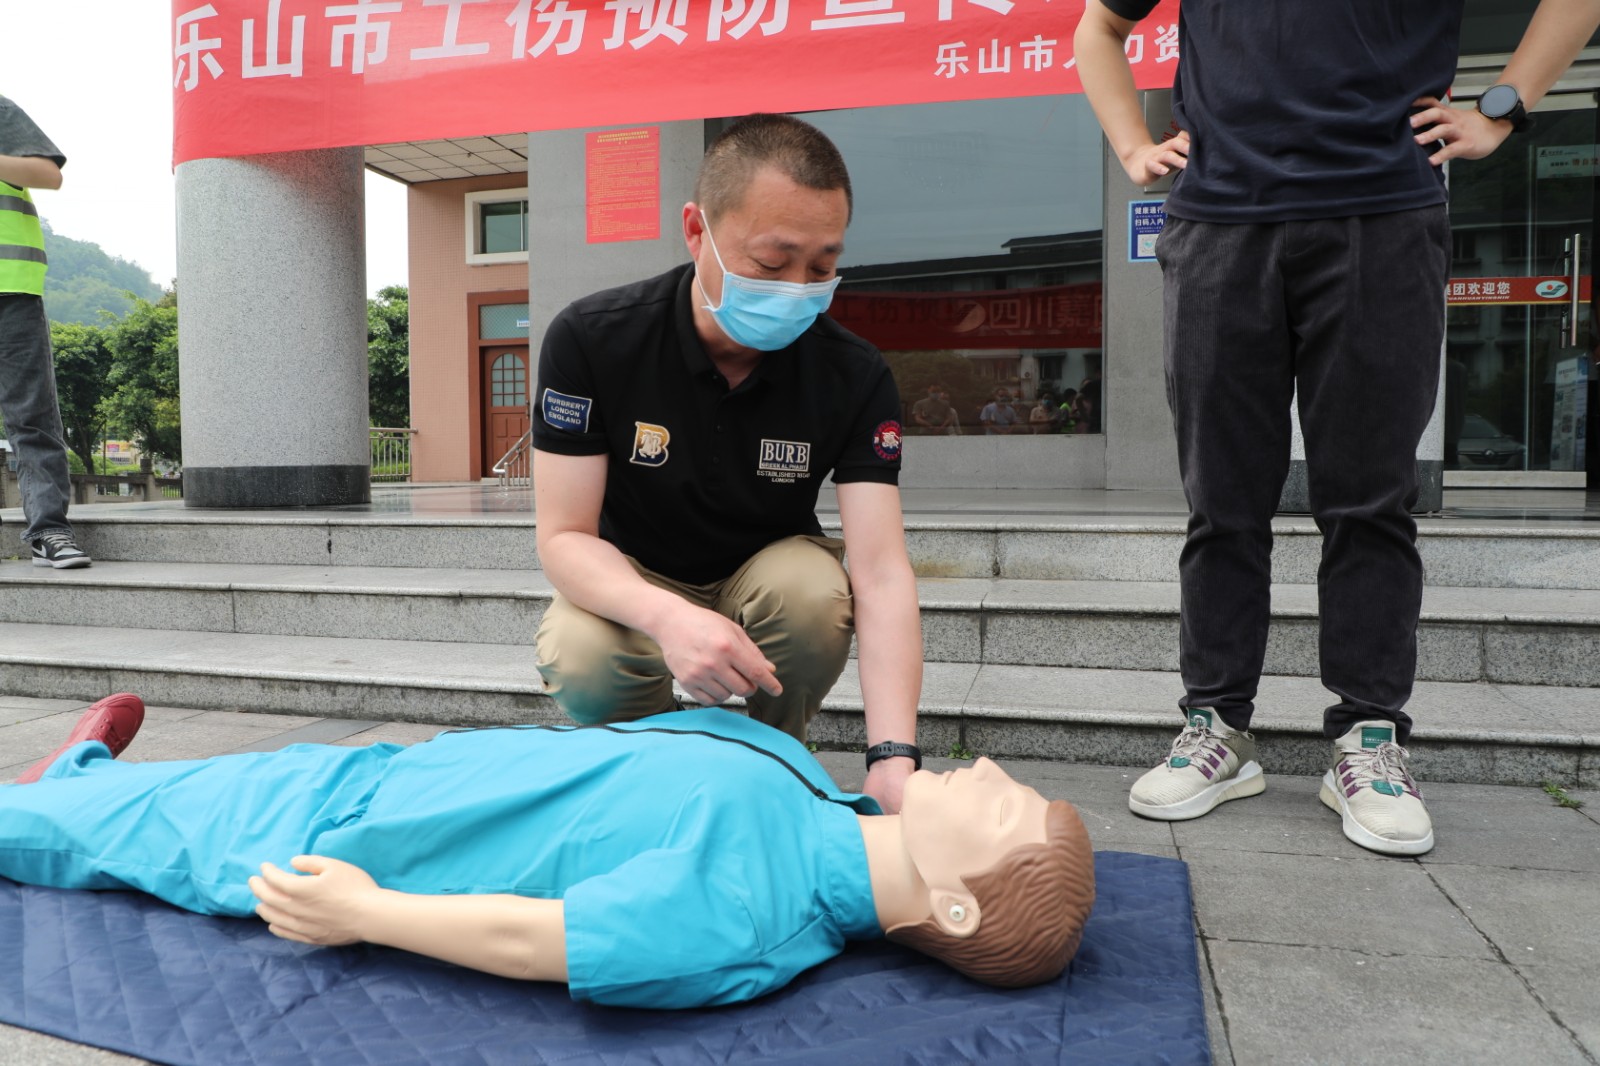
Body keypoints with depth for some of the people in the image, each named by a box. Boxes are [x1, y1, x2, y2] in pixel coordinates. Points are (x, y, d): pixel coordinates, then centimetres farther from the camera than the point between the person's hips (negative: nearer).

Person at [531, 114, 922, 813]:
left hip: (767, 571, 1)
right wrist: (668, 616, -44)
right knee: (581, 664, -33)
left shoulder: (855, 377, -20)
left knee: (817, 589, -33)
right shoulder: (591, 339, -21)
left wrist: (893, 757, -41)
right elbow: (565, 536, -21)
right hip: (630, 577, 0)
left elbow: (880, 571, -27)